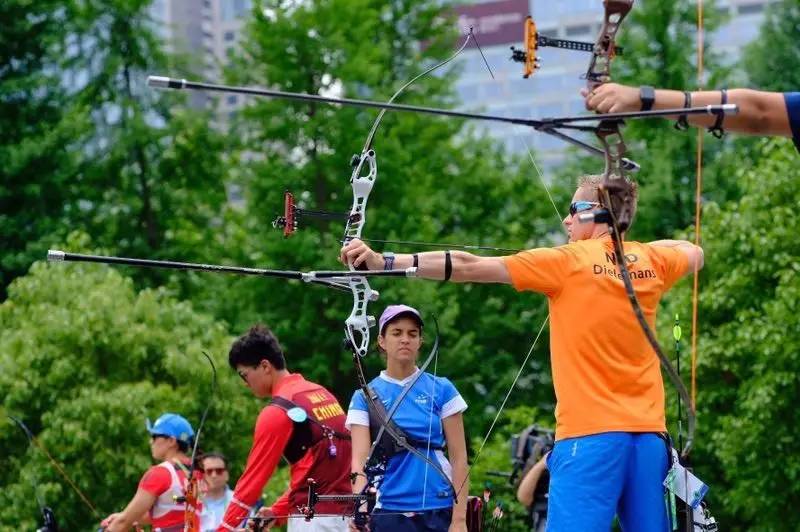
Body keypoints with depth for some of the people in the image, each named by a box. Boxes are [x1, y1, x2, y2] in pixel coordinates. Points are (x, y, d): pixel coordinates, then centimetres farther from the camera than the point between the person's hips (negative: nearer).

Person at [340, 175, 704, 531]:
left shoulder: (567, 262, -3)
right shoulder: (652, 262, 11)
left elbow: (468, 268, -6)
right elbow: (694, 253, 36)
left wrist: (385, 262, -6)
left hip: (590, 435, -6)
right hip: (648, 433, 6)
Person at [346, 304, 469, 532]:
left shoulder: (441, 389, 5)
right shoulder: (365, 397, 4)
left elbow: (459, 457, 3)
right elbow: (360, 460, -6)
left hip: (439, 510, 0)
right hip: (388, 511, 0)